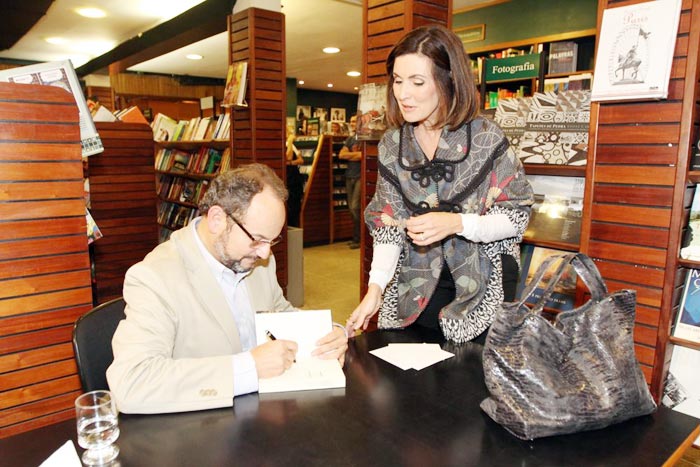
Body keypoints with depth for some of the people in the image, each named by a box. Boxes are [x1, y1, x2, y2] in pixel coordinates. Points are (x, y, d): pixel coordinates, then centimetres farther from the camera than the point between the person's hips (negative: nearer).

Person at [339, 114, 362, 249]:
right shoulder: (350, 139, 16)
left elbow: (363, 156, -16)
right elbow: (341, 155, 5)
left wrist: (349, 155, -5)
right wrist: (356, 154, -6)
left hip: (360, 176, -7)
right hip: (350, 176, 7)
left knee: (355, 207, -11)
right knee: (351, 208, 8)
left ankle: (358, 238, -1)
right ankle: (356, 237, 16)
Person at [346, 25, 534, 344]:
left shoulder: (485, 138, -12)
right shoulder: (392, 145, 0)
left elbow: (517, 217, -8)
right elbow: (388, 226, 0)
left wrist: (456, 223, -25)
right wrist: (375, 288, -13)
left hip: (481, 294, -2)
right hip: (413, 293, 3)